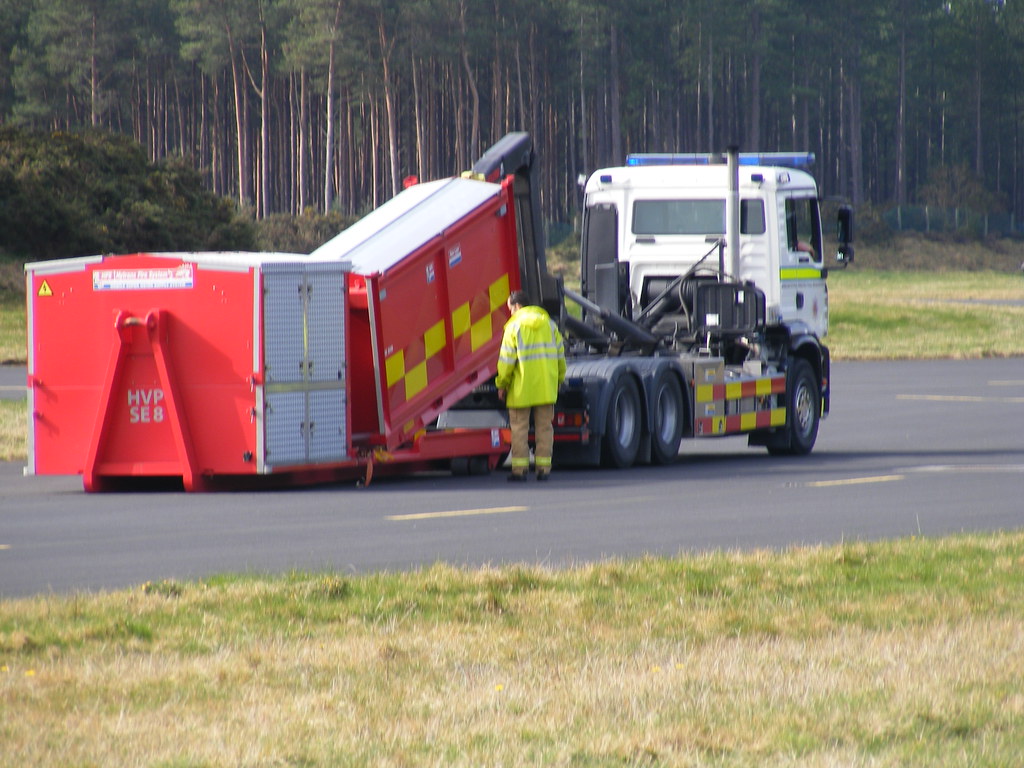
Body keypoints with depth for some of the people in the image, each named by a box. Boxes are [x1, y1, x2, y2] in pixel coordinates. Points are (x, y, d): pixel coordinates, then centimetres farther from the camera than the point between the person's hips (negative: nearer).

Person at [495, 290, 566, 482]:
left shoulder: (514, 326, -6)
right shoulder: (549, 324, 9)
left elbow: (507, 360, -7)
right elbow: (560, 355, 12)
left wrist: (502, 385, 3)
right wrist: (558, 380, 22)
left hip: (521, 388, -4)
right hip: (547, 386, 4)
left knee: (519, 428, 2)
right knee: (544, 426, 8)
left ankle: (520, 468, -1)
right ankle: (543, 468, 6)